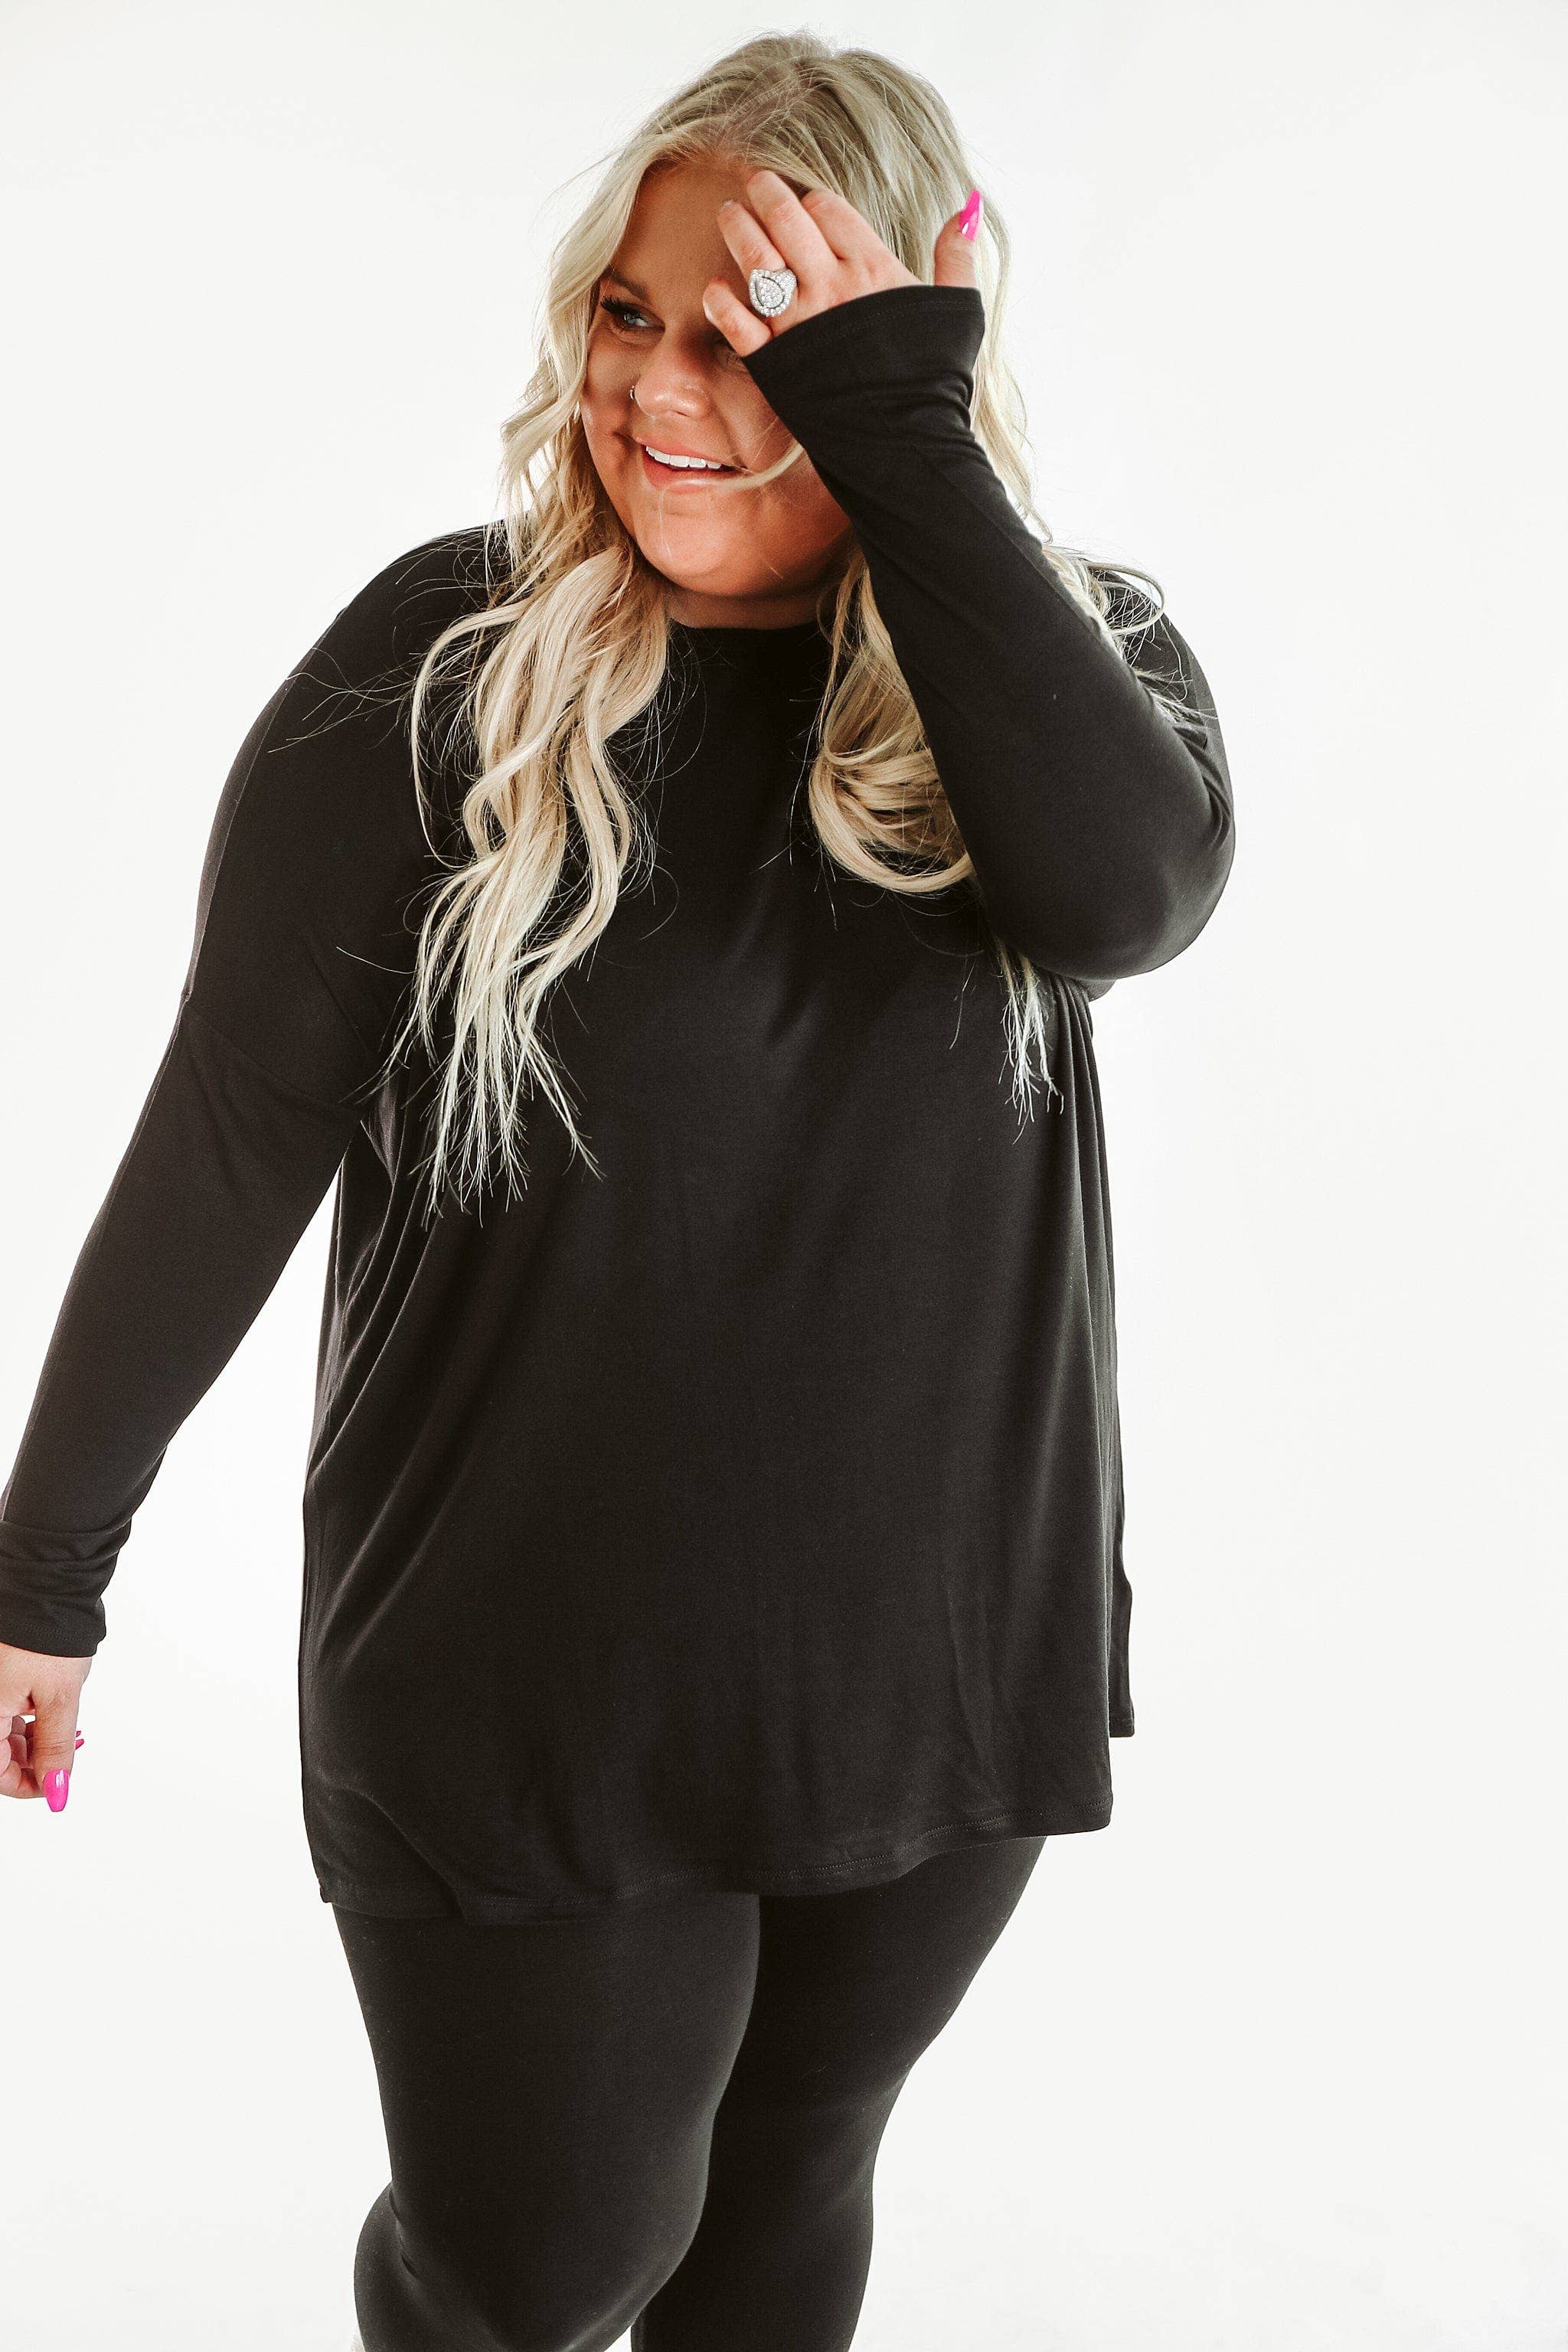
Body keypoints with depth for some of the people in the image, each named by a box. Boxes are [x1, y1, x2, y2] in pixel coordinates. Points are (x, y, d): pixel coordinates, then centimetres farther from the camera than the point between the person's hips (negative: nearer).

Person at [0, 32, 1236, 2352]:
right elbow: (231, 1134, -7)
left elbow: (1123, 887, -27)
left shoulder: (1070, 651, -3)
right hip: (525, 1681, -2)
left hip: (934, 1649, 3)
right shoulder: (440, 665, -10)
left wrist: (891, 417, -25)